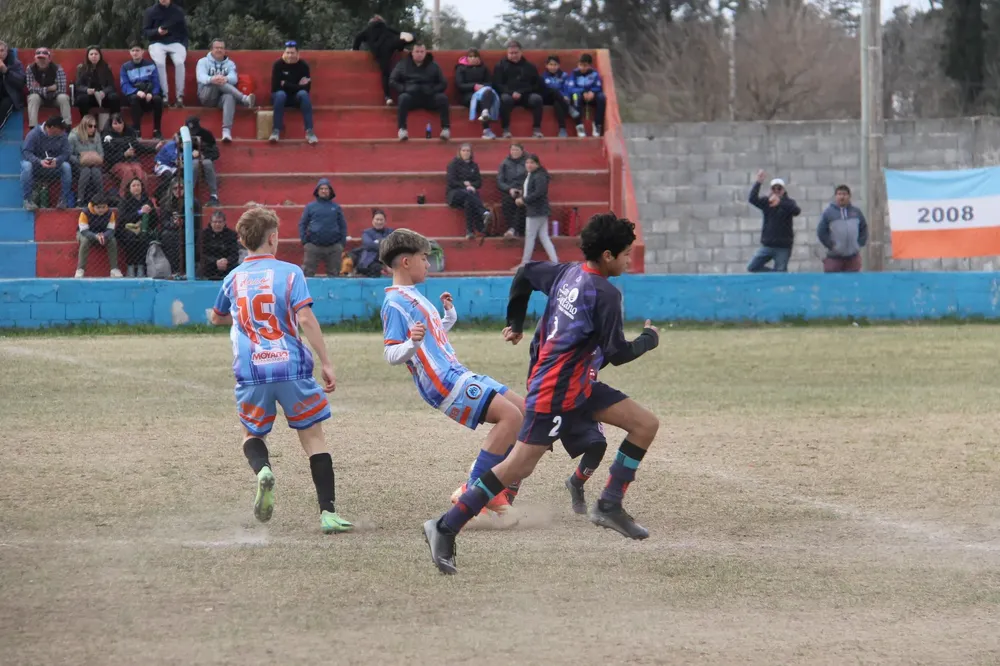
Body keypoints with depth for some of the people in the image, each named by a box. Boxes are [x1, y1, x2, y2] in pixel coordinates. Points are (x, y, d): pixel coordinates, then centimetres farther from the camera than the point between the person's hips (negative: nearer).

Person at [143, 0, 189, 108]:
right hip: (158, 43, -1)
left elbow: (184, 31, 13)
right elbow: (145, 31, 2)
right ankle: (164, 95, -29)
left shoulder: (178, 12, 9)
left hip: (175, 43, 1)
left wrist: (184, 47, -1)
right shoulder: (150, 12, 4)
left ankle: (179, 96, -27)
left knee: (179, 62, -32)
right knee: (160, 63, -34)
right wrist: (157, 31, -18)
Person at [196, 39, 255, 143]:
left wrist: (225, 79, -31)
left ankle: (227, 131, -56)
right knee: (217, 82, -32)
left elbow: (234, 78, -4)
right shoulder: (203, 62, 12)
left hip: (222, 97, 1)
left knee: (229, 97, -36)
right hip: (207, 96, -1)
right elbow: (201, 77, -10)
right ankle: (244, 99, -45)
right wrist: (212, 79, -35)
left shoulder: (230, 64, 18)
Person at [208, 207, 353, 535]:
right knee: (313, 437, 8)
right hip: (292, 367, -2)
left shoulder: (234, 278, 11)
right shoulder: (289, 273, 0)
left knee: (252, 434, 20)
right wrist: (326, 363, -10)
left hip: (250, 371, 2)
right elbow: (305, 317, -12)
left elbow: (216, 318, 29)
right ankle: (328, 512, 0)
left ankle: (262, 471, -15)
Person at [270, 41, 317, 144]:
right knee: (280, 94, -35)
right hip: (281, 96, -1)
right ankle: (276, 131, -37)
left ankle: (309, 131, -37)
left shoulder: (303, 65, -7)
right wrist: (297, 86, -20)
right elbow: (275, 86, -16)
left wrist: (286, 84, -17)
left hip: (297, 97, 1)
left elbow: (306, 88, -13)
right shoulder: (278, 64, -10)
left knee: (304, 94, -32)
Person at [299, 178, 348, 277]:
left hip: (334, 247, 1)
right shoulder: (310, 207, 7)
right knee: (307, 273, -5)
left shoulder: (336, 207, 10)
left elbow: (343, 226, 12)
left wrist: (342, 243, 2)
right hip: (313, 246, -1)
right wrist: (304, 242, -3)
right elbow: (302, 224, 7)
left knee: (334, 273, 6)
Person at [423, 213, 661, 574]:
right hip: (557, 392, -10)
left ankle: (609, 506, 8)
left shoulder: (567, 273, 7)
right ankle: (445, 528, -4)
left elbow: (525, 274, 21)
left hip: (580, 386, 10)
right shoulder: (605, 294, -18)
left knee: (646, 424, 6)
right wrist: (649, 339, 3)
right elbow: (617, 353, -17)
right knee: (518, 467, -8)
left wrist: (515, 323, 32)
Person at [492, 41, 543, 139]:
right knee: (505, 98, -37)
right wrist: (511, 93, -15)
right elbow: (497, 85, 3)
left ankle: (537, 129, -26)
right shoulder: (500, 66, 14)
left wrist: (521, 93, -6)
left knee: (537, 98, -31)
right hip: (508, 94, -2)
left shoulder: (529, 67, 18)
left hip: (526, 95, 2)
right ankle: (506, 130, -31)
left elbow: (536, 85, 12)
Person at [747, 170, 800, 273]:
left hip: (783, 247, -4)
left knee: (780, 272, -3)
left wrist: (780, 202, -41)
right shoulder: (766, 202, 4)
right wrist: (758, 183, -26)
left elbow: (797, 211, -26)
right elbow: (753, 199, -14)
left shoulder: (788, 202, -4)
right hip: (767, 245, 4)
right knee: (752, 267, -1)